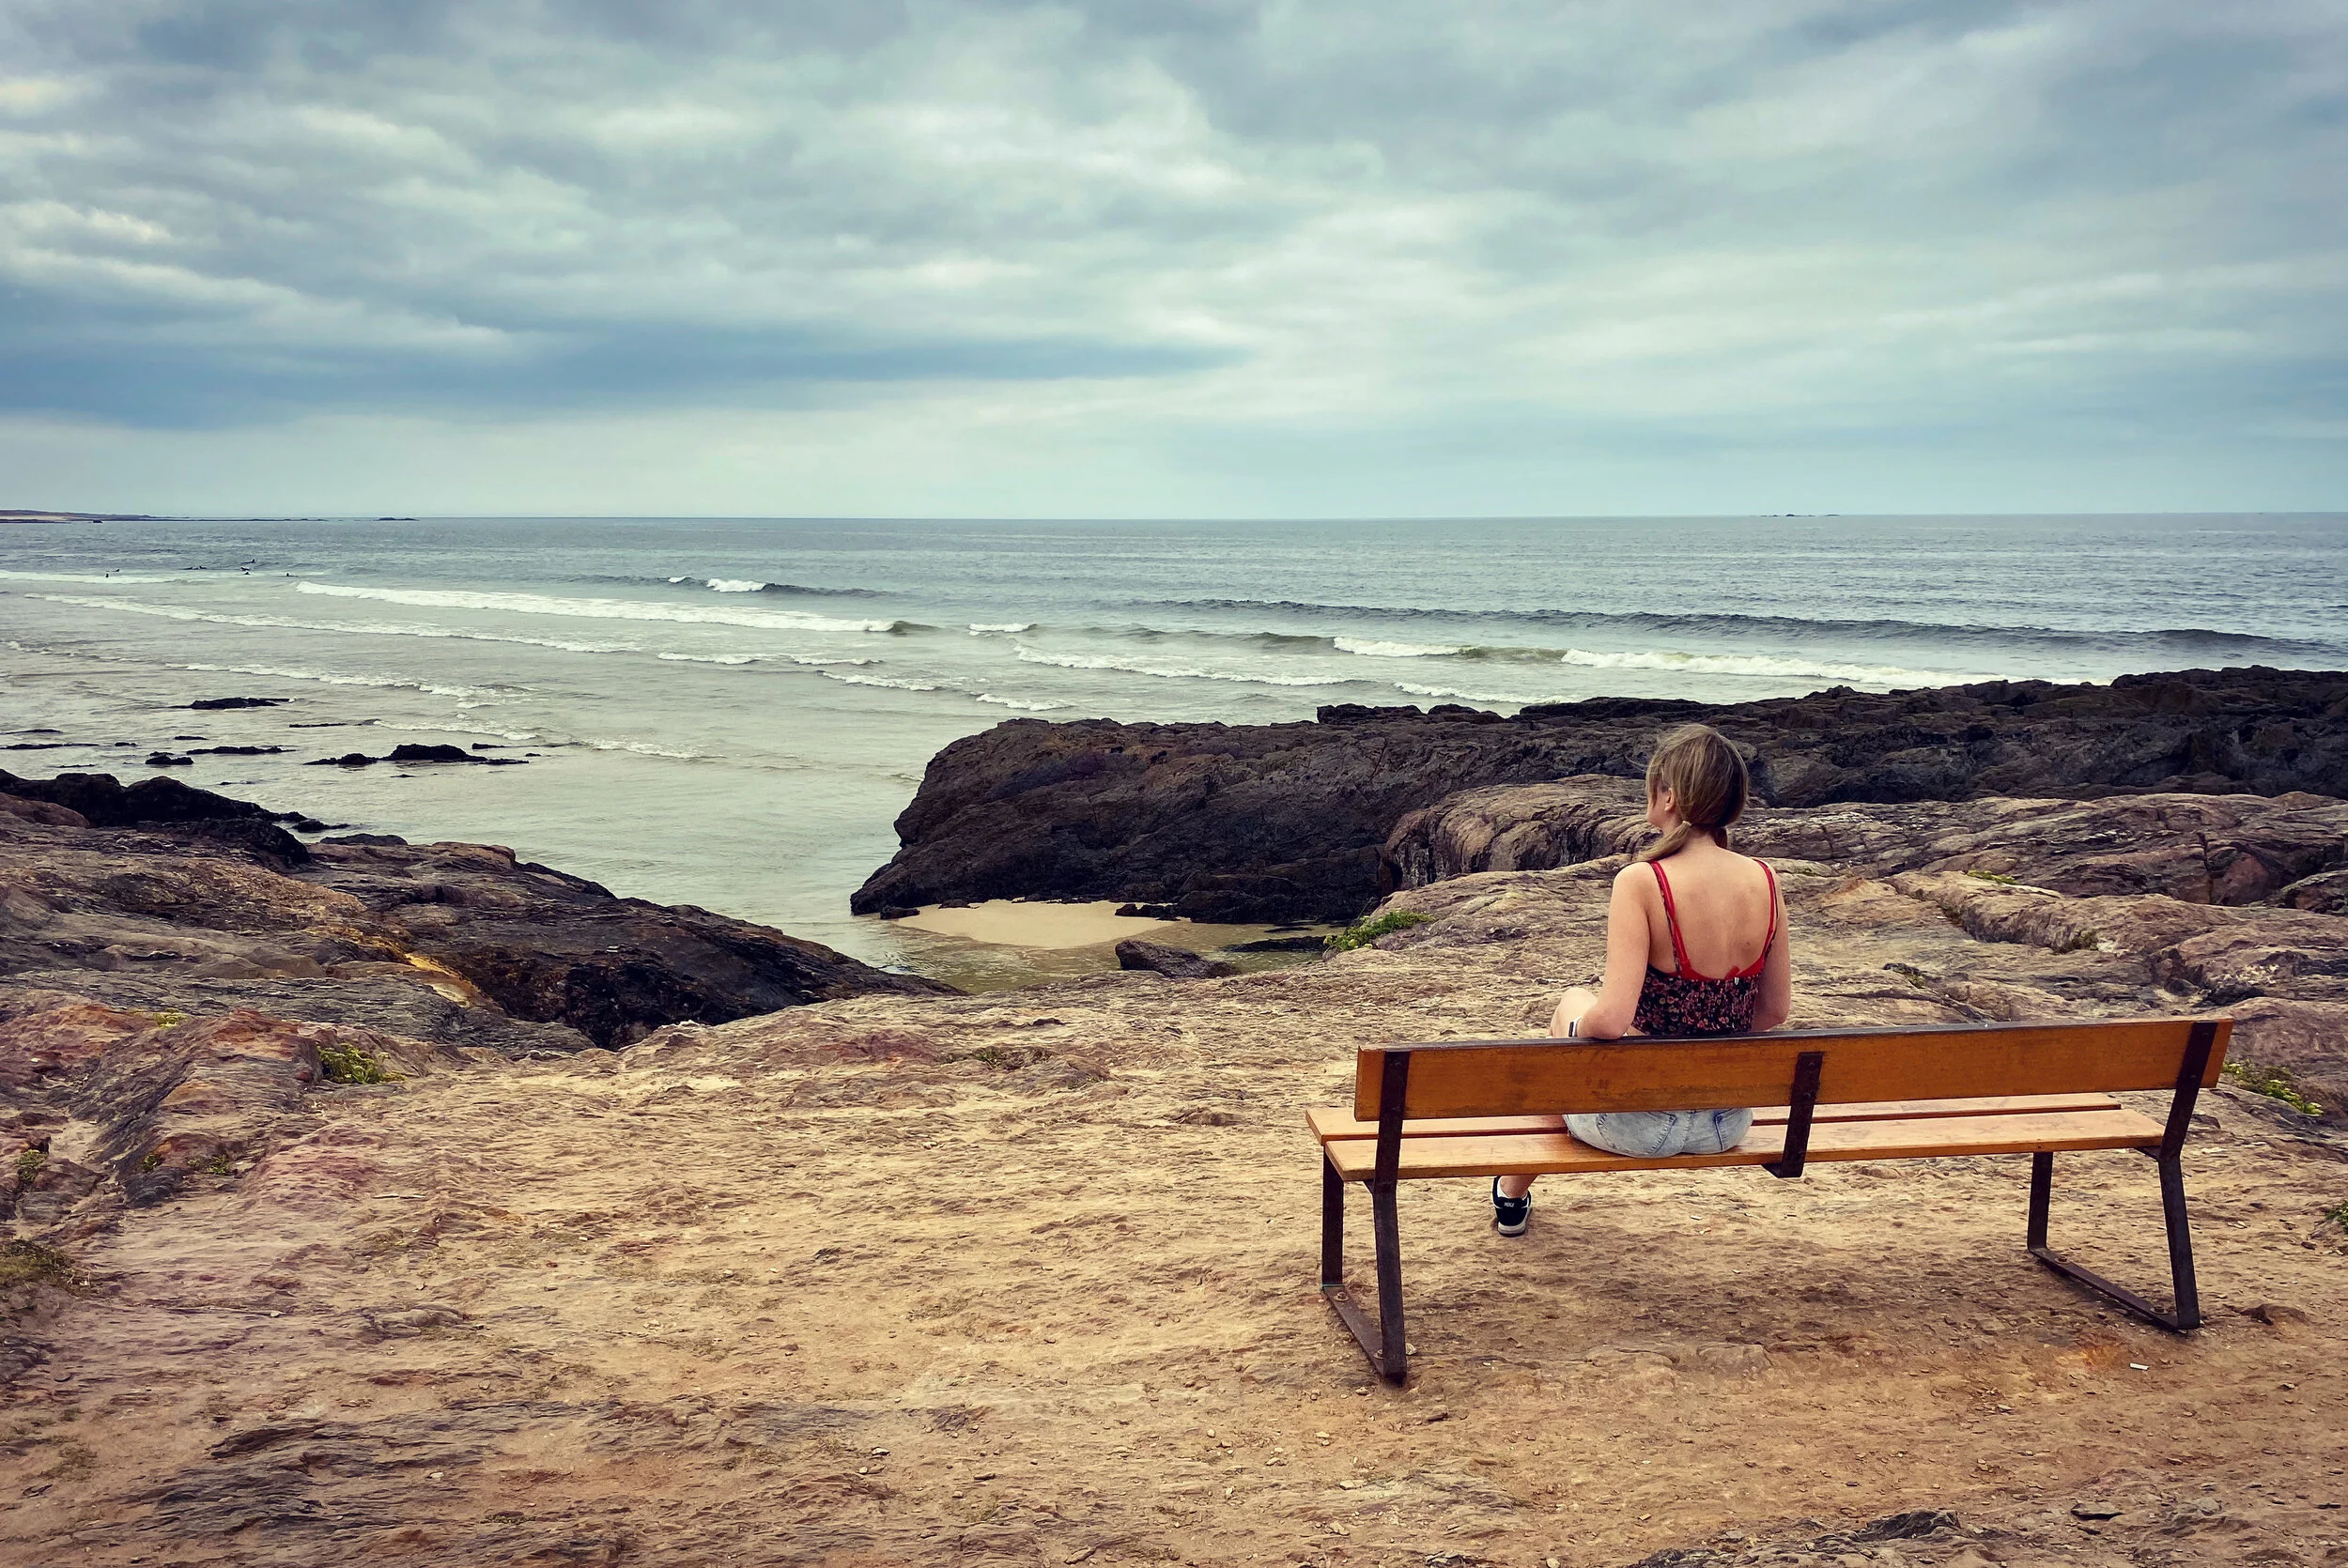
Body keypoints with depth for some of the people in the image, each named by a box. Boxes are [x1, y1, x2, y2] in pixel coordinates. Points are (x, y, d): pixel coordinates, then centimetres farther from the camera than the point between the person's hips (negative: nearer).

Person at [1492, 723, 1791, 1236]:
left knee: (1572, 1005, 28)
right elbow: (1774, 1011, 4)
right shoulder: (1765, 881, -6)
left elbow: (1611, 1020, -27)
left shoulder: (1642, 881, -23)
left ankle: (1512, 1197, 49)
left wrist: (1577, 1024, -5)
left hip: (1641, 1125, -5)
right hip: (1727, 1125, 6)